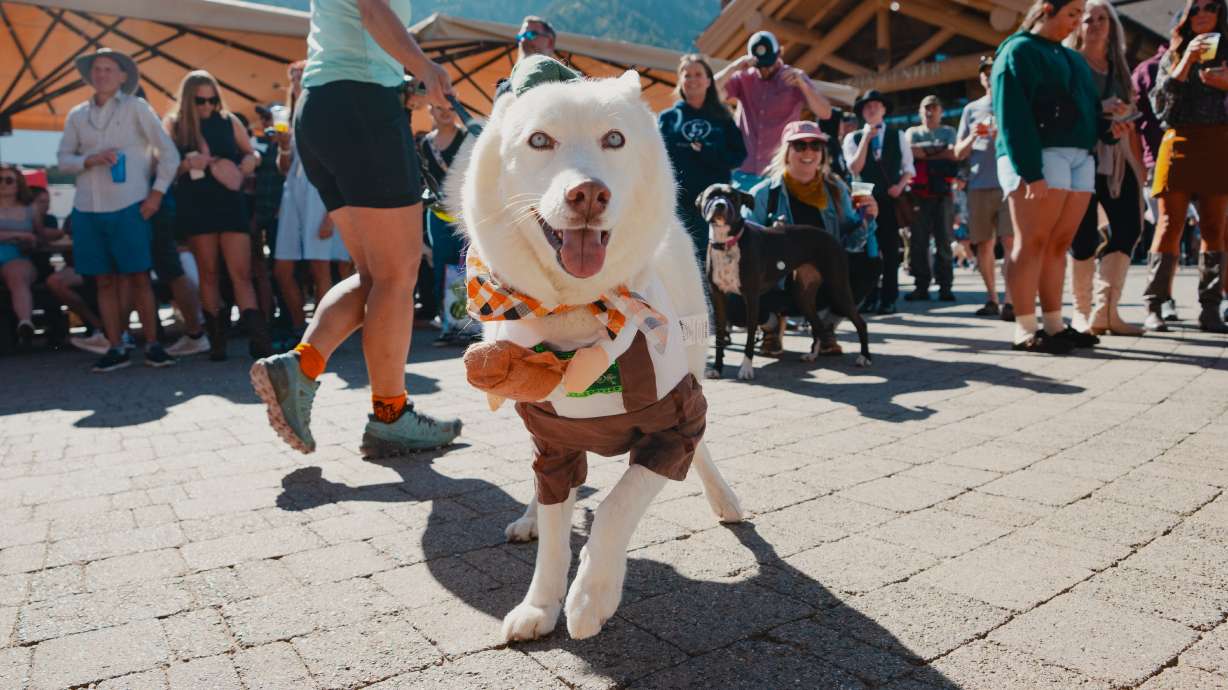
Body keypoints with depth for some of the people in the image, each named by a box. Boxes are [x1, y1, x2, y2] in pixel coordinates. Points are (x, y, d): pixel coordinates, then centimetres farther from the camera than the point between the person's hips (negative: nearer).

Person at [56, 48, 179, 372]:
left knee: (138, 277, -3)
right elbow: (62, 158, 11)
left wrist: (157, 193, -6)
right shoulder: (77, 115, 12)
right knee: (105, 280, 5)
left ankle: (152, 345, 4)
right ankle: (116, 349, 10)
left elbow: (169, 152, -1)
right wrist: (89, 160, -9)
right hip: (88, 209, 4)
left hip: (129, 207, -4)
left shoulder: (135, 107, 2)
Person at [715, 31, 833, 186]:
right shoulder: (743, 78, 7)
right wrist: (733, 67, -16)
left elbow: (825, 113, -5)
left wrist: (802, 85, -20)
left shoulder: (795, 78, 4)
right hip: (744, 172, 2)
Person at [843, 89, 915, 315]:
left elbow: (909, 167, 11)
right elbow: (855, 168, -7)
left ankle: (889, 298, 1)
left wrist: (900, 186, -8)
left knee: (890, 248, -1)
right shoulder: (853, 138, 7)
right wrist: (866, 137, -9)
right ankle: (869, 298, 5)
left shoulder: (898, 136, 11)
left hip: (891, 198, 0)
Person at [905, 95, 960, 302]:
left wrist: (925, 152, -4)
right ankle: (921, 285, 1)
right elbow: (911, 151, -4)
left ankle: (945, 286, 0)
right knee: (918, 241, -3)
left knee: (944, 241, -2)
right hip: (919, 193, 1)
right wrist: (939, 151, -3)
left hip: (943, 193, 0)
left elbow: (953, 154, -3)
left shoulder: (948, 132, 15)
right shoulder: (912, 132, 16)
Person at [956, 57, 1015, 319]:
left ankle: (1009, 302, -15)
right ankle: (991, 298, 13)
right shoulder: (971, 109, 17)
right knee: (983, 244, 3)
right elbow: (959, 153, 14)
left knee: (1010, 242, -12)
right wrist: (972, 137, -6)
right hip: (978, 185, 3)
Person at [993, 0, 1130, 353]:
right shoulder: (1019, 50, 0)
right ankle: (1025, 330, -9)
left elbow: (1086, 106, 28)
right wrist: (1030, 171, -21)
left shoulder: (1073, 58, 26)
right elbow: (1013, 115, -12)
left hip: (1080, 157, 8)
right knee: (1033, 242, -10)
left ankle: (1053, 324, 9)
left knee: (1059, 243, 5)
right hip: (1038, 157, -8)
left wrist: (1107, 123, 3)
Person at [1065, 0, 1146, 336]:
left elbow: (1129, 117, 21)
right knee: (1085, 236, -7)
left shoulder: (1119, 68, 21)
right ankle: (1082, 312, 3)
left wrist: (1137, 160, 10)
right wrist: (1100, 110, -20)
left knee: (1128, 229, -6)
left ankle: (1105, 310, -5)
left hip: (1117, 159, 6)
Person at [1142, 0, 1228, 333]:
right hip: (1180, 144, -2)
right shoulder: (1173, 57, 14)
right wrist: (1186, 63, -8)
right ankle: (1154, 306, -8)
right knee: (1170, 225, -7)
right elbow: (1158, 104, 1)